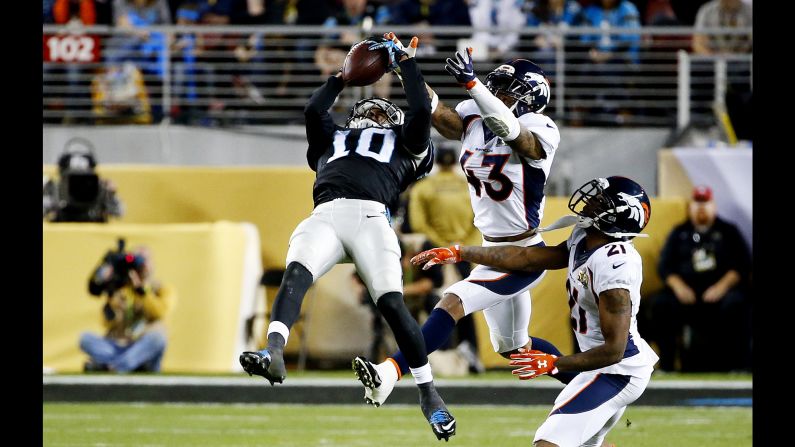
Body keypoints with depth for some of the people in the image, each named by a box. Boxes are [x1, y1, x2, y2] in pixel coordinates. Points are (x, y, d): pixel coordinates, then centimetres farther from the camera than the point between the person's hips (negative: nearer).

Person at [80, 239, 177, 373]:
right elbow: (107, 323, 3)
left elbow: (159, 312, -11)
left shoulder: (163, 289, 10)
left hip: (145, 349, -2)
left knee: (158, 335, -35)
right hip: (116, 348, 2)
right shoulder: (119, 289, 13)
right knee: (85, 338, -22)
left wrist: (140, 289, -16)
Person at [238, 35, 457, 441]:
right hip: (325, 216, 2)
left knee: (391, 301, -18)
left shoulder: (405, 144, 32)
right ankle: (274, 353, -51)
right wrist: (343, 78, 39)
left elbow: (421, 113, 19)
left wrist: (405, 63, 30)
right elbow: (312, 111, 27)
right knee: (295, 274, -28)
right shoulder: (333, 139, 39)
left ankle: (428, 395, -7)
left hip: (371, 217, -2)